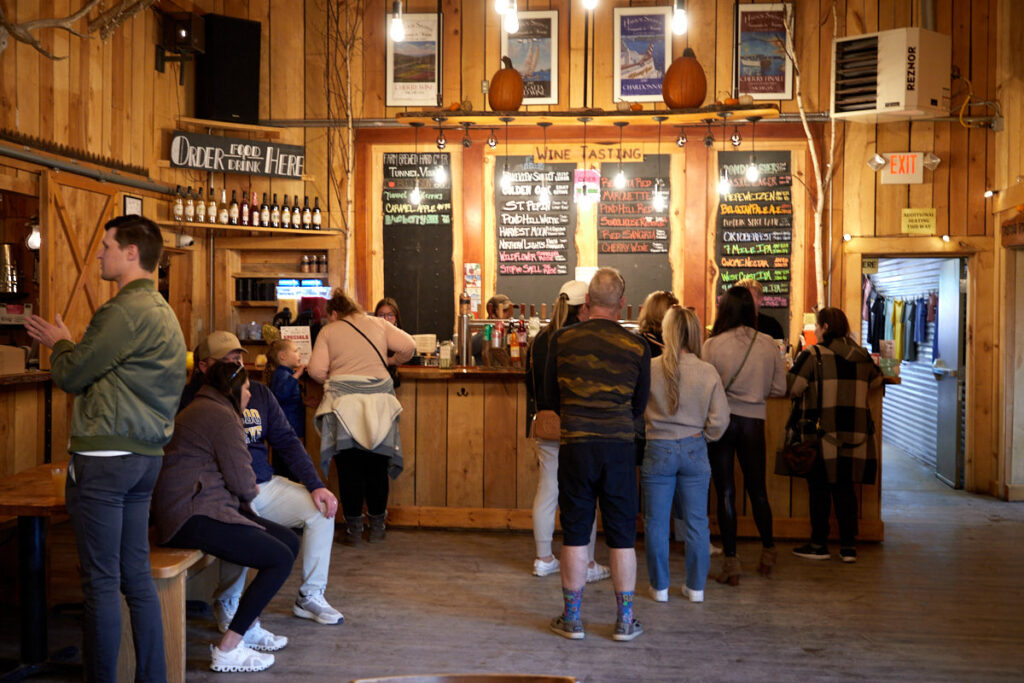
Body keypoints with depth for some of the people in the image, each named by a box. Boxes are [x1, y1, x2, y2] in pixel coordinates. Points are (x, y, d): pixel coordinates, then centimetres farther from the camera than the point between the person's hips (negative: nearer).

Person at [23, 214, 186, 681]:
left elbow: (70, 376, -8)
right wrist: (67, 344, 22)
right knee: (137, 576, 13)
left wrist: (59, 343, 11)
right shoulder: (163, 313, 17)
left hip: (105, 457, -9)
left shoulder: (125, 311, -15)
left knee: (101, 581, -1)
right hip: (146, 455, 9)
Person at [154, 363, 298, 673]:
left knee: (289, 541, 7)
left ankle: (248, 626, 16)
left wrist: (244, 492, 7)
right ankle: (227, 650, -9)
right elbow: (242, 482, -13)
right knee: (280, 559, -14)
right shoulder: (221, 416, -11)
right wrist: (251, 492, 8)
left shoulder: (200, 410, 23)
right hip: (193, 517, -11)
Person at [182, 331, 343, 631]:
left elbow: (286, 441, 12)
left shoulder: (259, 393, 12)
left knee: (321, 508, -5)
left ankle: (310, 597, 8)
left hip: (264, 484, 6)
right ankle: (227, 607, -8)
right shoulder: (193, 399, -4)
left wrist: (315, 485, 3)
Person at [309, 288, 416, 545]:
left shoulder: (329, 331, 7)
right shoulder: (378, 324, 12)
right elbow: (409, 346, 5)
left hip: (344, 402, -2)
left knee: (349, 468, 4)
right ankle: (377, 527, 16)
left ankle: (353, 528, 7)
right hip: (379, 400, 2)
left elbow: (316, 370, -1)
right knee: (377, 466, 9)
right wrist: (392, 361, 23)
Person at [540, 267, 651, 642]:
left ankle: (571, 618, 19)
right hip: (620, 445, 0)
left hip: (575, 445, 0)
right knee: (622, 536, 9)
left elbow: (549, 400, 7)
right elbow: (639, 406, 8)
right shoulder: (637, 347, -2)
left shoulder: (561, 340, -1)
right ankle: (625, 620, 18)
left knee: (575, 534, 9)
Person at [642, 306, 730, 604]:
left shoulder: (650, 369, -12)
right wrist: (703, 437, 12)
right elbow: (720, 419, -5)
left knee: (656, 522, 10)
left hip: (658, 450, -2)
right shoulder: (708, 372, -7)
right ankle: (696, 586, 21)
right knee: (697, 521, 13)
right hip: (695, 451, 2)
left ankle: (660, 586, 18)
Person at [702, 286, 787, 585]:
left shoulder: (712, 345, -10)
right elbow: (779, 388, 5)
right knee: (757, 489, 17)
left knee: (725, 492, 4)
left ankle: (731, 563, 8)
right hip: (754, 421, 2)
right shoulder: (768, 344, -2)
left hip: (722, 420, -2)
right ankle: (768, 552, 31)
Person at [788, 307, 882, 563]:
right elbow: (876, 380, 22)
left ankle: (819, 544, 12)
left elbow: (791, 388, -11)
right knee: (845, 488, 11)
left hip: (822, 433, -4)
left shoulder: (812, 354, -9)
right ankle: (848, 546, 13)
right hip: (854, 434, 5)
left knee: (819, 489, 6)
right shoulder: (862, 355, 7)